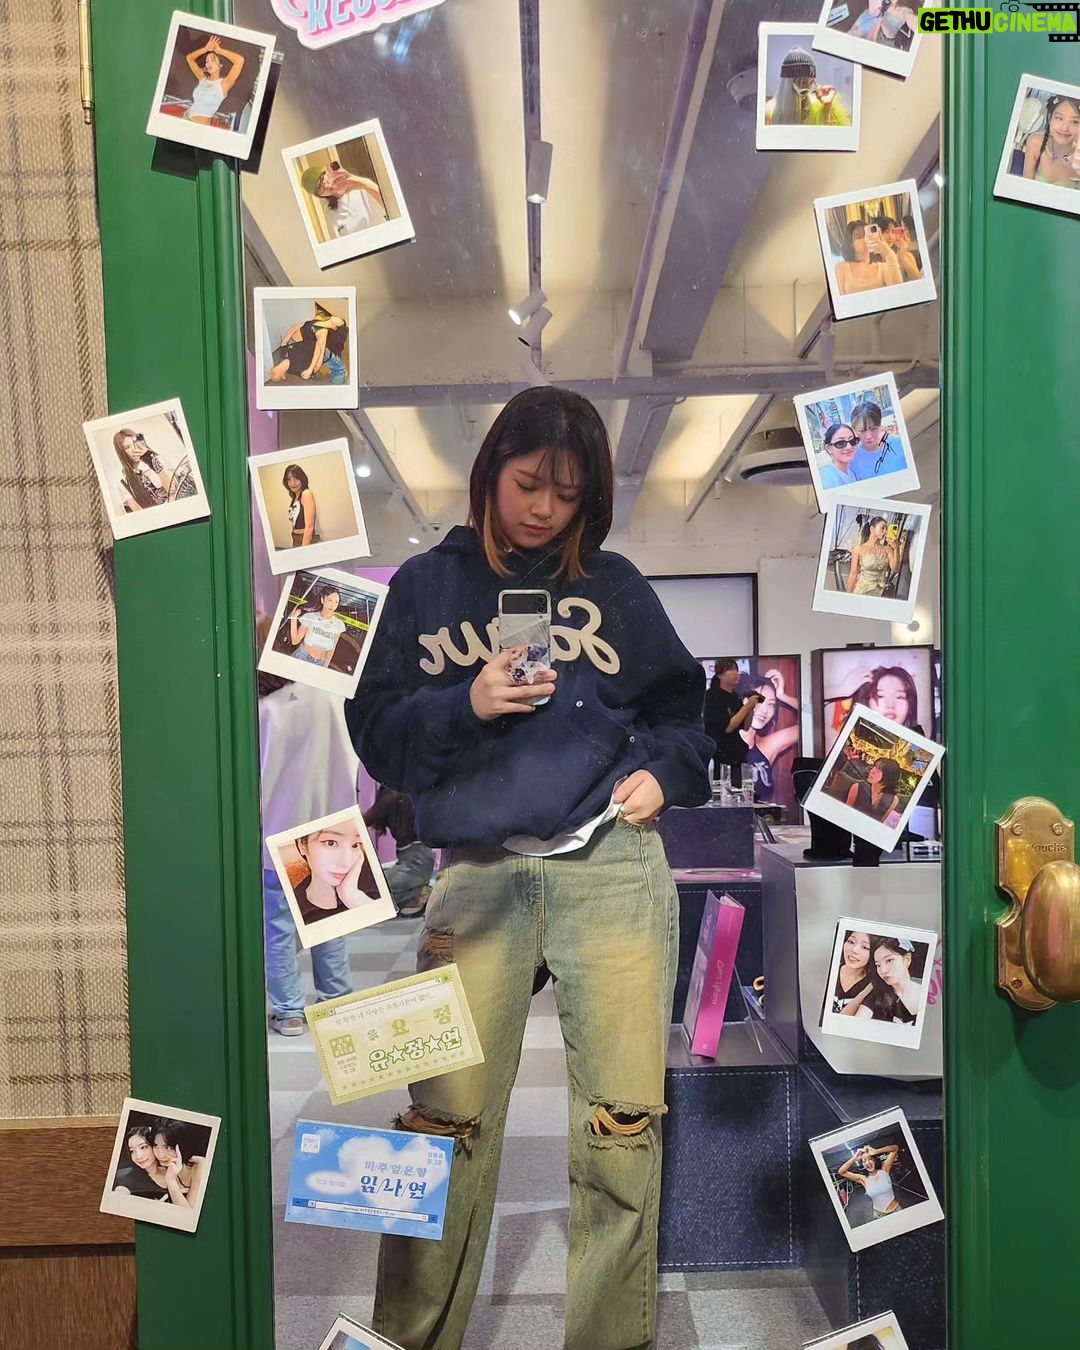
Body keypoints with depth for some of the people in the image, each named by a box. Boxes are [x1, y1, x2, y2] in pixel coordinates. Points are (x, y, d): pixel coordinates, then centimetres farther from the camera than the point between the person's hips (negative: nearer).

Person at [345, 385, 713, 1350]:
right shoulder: (425, 585, 11)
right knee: (448, 1122, 2)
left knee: (624, 1123, 5)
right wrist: (464, 706, -11)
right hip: (478, 878, 0)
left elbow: (680, 708, 17)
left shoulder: (613, 584, 11)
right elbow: (376, 733, 6)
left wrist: (662, 769, -3)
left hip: (612, 867, 1)